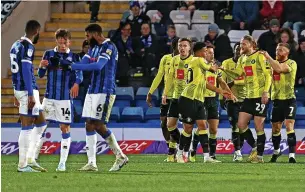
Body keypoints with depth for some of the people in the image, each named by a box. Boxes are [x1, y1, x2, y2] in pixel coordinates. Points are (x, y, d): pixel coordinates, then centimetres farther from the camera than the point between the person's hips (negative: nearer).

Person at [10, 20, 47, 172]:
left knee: (41, 123, 15)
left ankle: (30, 159, 11)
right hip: (27, 90, -9)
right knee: (27, 127, -5)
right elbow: (26, 71, -19)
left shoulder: (16, 45, 16)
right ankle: (23, 165, -4)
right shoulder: (28, 47, -13)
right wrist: (31, 95, -21)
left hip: (18, 89, 9)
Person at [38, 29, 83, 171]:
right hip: (49, 97, 1)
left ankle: (62, 162, 5)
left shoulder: (73, 57, 2)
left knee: (65, 128, 0)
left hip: (65, 98, -1)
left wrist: (76, 83, -29)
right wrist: (41, 67, -15)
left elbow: (79, 74, -6)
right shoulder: (49, 54, 7)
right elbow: (41, 75, 7)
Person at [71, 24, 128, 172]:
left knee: (99, 125, -9)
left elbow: (98, 66, -25)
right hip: (92, 91, 9)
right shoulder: (93, 48, 15)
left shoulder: (109, 47, -13)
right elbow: (83, 63, 12)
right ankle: (91, 163, 5)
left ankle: (120, 156, 3)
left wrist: (73, 66, -25)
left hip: (105, 91, -9)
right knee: (89, 126, 4)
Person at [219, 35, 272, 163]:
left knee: (258, 126, -5)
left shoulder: (260, 56, -8)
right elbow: (237, 74, 6)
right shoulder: (242, 59, 14)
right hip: (249, 96, 8)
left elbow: (268, 75, -12)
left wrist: (266, 92, -20)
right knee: (241, 124, 3)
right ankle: (254, 148, 18)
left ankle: (259, 156, 3)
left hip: (260, 96, -8)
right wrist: (224, 69, -9)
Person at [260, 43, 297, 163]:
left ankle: (292, 154, -19)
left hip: (289, 99, -6)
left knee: (289, 126, -17)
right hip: (277, 100, 6)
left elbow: (279, 68, -27)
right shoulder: (274, 63, 13)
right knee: (275, 128, 12)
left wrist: (268, 57, -22)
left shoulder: (291, 63, -9)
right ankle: (276, 151, 32)